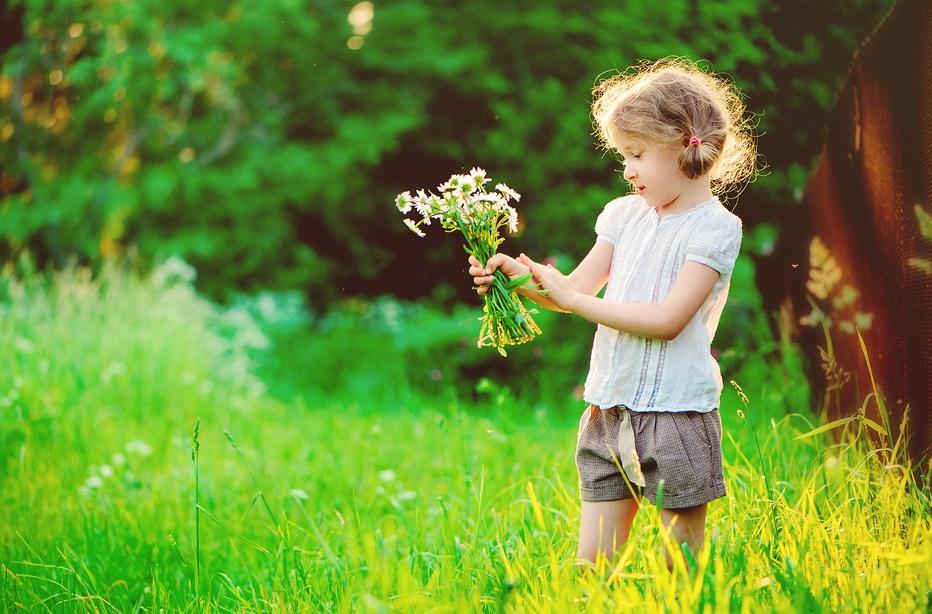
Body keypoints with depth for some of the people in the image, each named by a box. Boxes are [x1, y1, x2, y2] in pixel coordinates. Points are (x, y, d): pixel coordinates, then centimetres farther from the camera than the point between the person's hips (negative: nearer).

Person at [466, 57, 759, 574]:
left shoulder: (715, 227, -10)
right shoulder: (624, 214, 10)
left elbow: (668, 318, -18)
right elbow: (577, 290, 14)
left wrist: (575, 299, -14)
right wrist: (518, 276, -4)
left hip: (677, 413, -6)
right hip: (609, 410, 6)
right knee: (590, 563, 6)